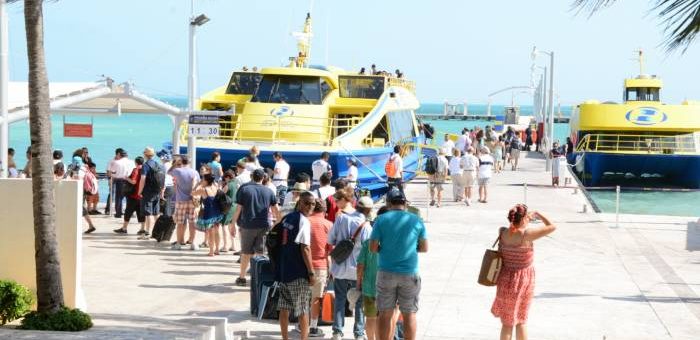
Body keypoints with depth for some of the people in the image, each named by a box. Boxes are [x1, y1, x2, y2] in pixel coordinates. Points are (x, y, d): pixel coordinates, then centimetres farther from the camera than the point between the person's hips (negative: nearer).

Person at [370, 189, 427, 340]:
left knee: (385, 314, 7)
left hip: (386, 272, 0)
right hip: (409, 273, 0)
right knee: (409, 314, 8)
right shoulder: (416, 220, 0)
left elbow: (372, 248, -6)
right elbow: (424, 248, 5)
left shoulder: (381, 220, -3)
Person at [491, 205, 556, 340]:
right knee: (521, 321, 16)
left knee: (507, 323, 13)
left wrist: (528, 218, 13)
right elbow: (552, 227, -14)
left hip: (506, 279, 3)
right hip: (524, 281, -3)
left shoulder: (503, 233, -8)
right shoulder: (527, 234, -21)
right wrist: (538, 215, 1)